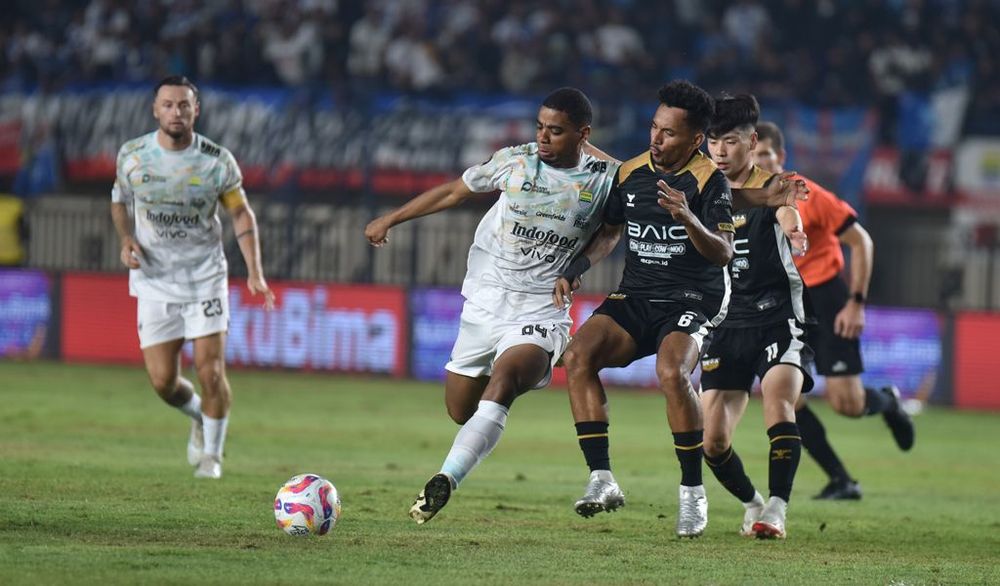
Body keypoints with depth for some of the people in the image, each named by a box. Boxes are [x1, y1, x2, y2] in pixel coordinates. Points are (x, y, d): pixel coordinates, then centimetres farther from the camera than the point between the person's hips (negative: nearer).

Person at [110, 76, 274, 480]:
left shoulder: (218, 161, -9)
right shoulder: (132, 156, -5)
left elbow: (241, 213, 2)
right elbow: (120, 200, 12)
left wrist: (255, 272, -7)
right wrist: (126, 240, -7)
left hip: (206, 278, -1)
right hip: (155, 281, 1)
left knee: (211, 372, -9)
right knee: (163, 381, -2)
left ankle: (212, 454, 13)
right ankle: (198, 417, 32)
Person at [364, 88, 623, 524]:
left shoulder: (604, 179, -2)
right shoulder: (513, 162, 0)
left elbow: (611, 231, 16)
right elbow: (454, 191, 13)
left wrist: (579, 267, -3)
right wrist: (391, 219, 15)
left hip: (541, 311, -3)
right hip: (484, 303, 3)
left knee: (504, 379, -32)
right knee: (460, 411, 4)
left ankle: (444, 481, -41)